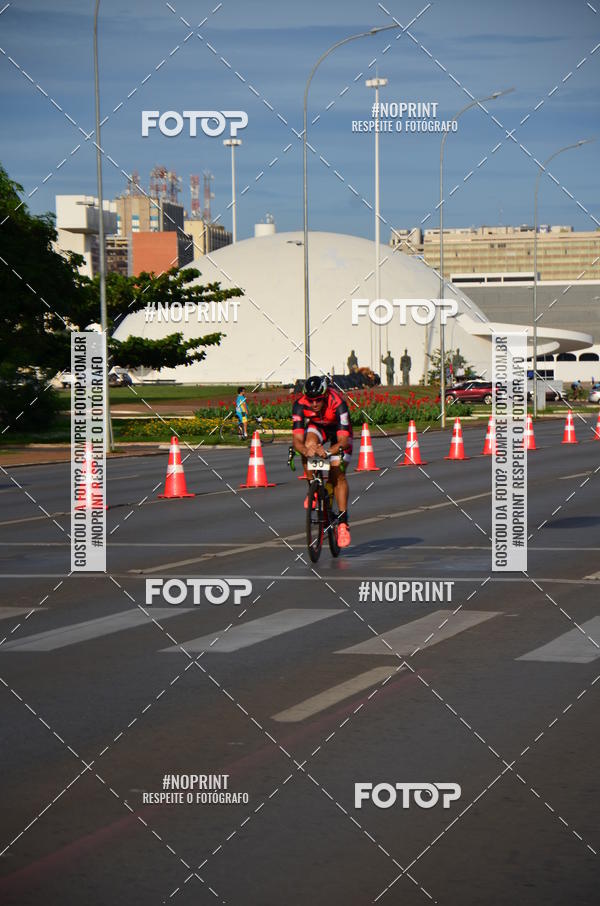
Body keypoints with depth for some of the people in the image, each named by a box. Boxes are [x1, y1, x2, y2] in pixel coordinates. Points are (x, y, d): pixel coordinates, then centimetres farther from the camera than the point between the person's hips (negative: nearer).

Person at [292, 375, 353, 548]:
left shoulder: (338, 404, -38)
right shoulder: (300, 405, -31)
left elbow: (343, 441, -41)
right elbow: (297, 439, -34)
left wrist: (328, 452, -60)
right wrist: (305, 450, -56)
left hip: (338, 430, -2)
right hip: (316, 426, 2)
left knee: (338, 474, -14)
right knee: (309, 444, -32)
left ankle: (343, 522, -7)